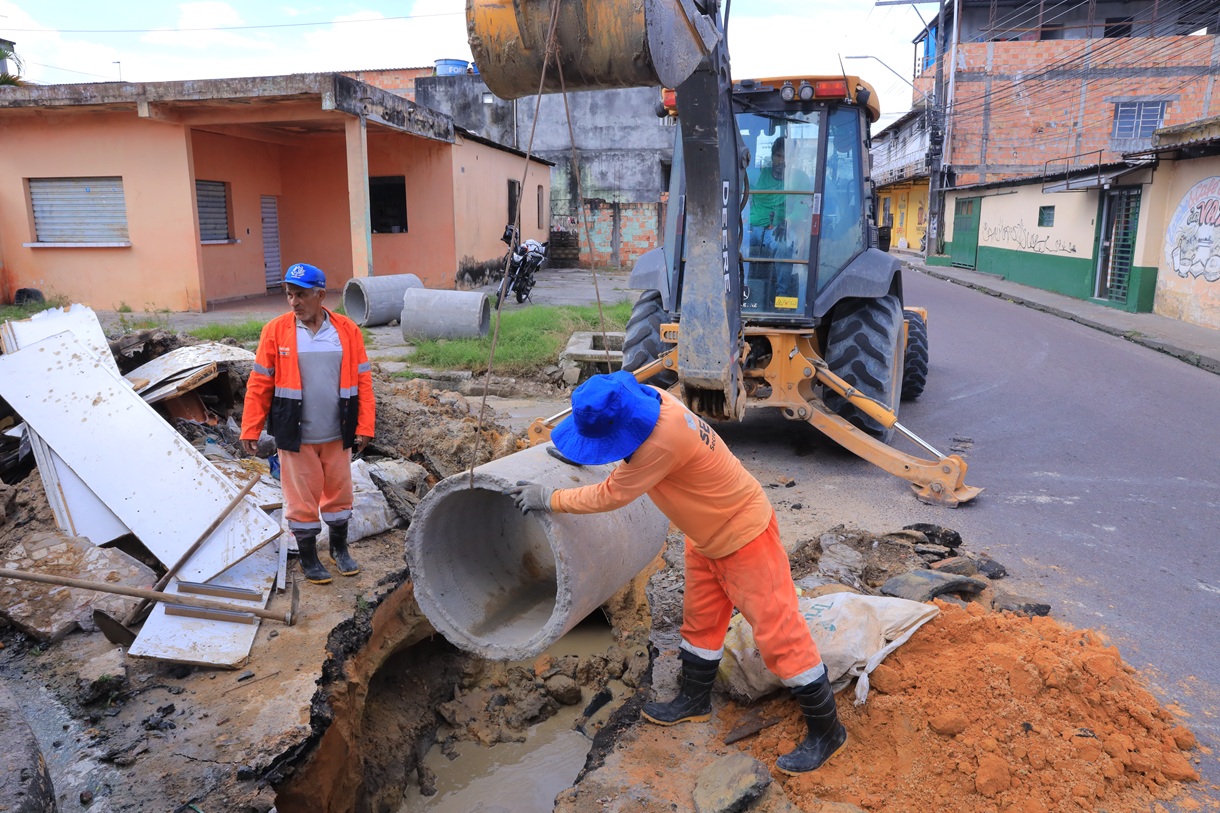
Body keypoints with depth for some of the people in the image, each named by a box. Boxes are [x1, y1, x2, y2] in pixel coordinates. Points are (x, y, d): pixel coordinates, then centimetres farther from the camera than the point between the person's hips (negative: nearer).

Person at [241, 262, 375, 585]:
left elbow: (363, 381, -1)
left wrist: (364, 427, -5)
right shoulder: (275, 330, -6)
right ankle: (308, 558, 26)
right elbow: (260, 383, -3)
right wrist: (250, 429, -4)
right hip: (295, 435, -1)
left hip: (337, 434, 2)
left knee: (339, 493, 15)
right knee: (301, 498, 8)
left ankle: (340, 548, 36)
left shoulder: (347, 330, -4)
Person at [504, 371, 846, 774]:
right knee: (701, 619, 21)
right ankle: (695, 700, 41)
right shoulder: (642, 401, -13)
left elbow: (609, 495, -26)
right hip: (708, 534, 9)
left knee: (776, 630, 0)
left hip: (744, 534, -9)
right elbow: (602, 421, 13)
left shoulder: (663, 440, -39)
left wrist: (548, 498, -15)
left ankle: (825, 730, 16)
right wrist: (573, 447, -2)